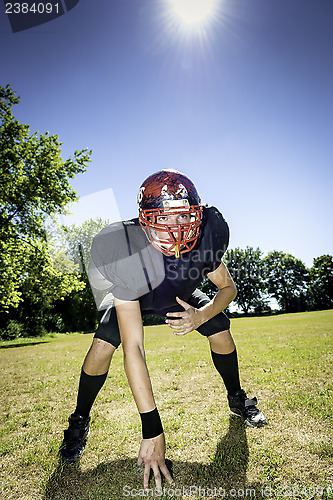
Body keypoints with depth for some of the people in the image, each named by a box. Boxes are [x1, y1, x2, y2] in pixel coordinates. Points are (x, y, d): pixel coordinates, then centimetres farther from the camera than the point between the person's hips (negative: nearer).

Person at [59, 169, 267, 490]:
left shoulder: (205, 237, -32)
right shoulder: (127, 257, -42)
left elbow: (228, 288, -13)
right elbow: (133, 348, -42)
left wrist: (201, 315, -35)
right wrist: (152, 431, -41)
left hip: (182, 296, 3)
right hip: (134, 296, -2)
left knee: (221, 330, -8)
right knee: (102, 344, -20)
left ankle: (236, 399, 22)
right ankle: (80, 420, 10)